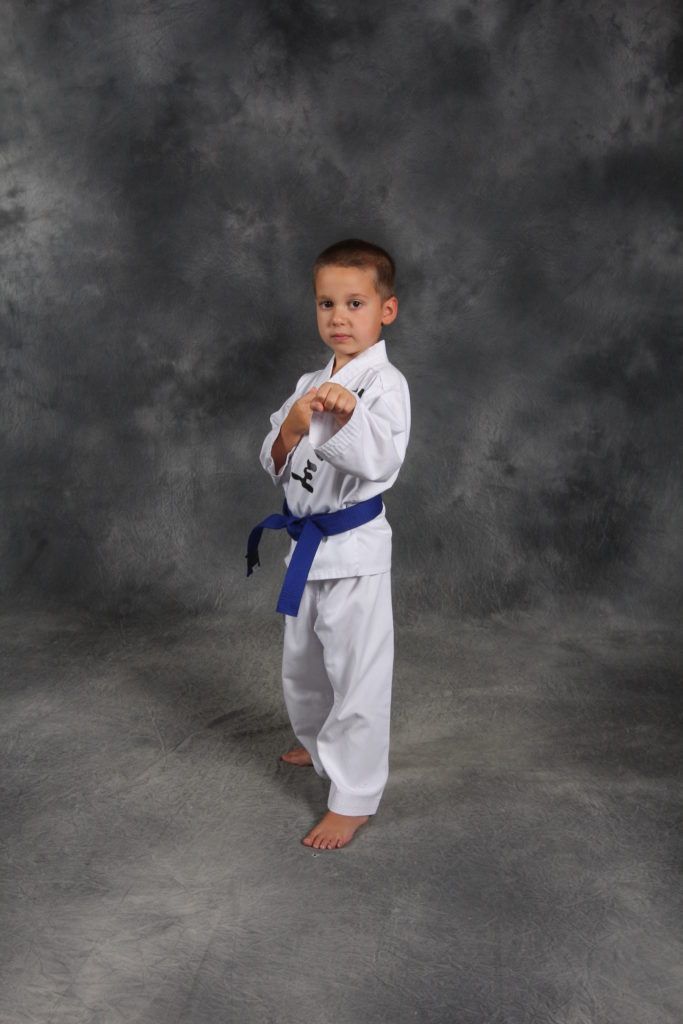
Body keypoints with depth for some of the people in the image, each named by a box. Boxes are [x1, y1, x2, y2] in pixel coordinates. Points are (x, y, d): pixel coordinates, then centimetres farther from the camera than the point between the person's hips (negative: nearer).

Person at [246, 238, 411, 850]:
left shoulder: (384, 383, -13)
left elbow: (381, 460, -27)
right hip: (307, 543, 8)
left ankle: (354, 799, 11)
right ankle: (321, 745, 49)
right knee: (302, 662, 24)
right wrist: (290, 431, -14)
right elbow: (275, 466, 7)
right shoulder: (310, 385, 10)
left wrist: (348, 414, -43)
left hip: (355, 547, -8)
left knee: (357, 673, -1)